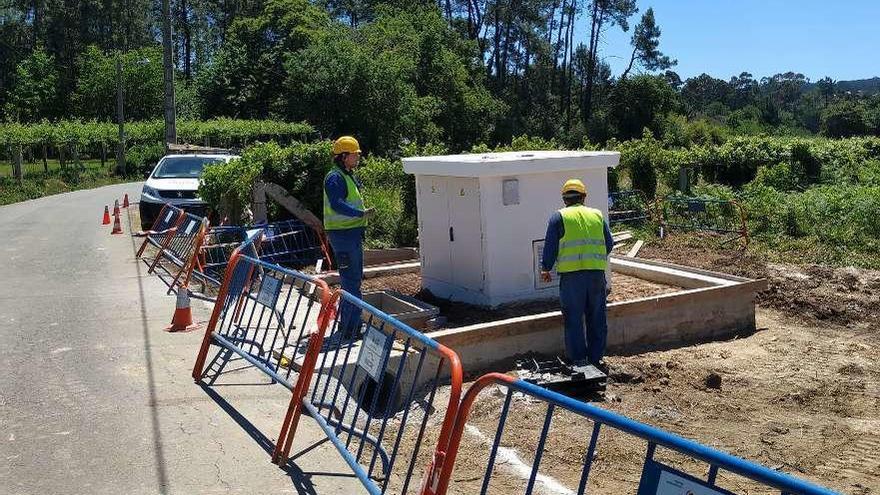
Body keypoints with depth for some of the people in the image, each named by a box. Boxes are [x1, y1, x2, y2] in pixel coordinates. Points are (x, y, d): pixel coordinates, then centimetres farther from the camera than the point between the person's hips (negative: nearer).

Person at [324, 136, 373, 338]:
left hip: (353, 232, 11)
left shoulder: (350, 176, 18)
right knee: (351, 280, -10)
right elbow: (337, 204, -28)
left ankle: (347, 322, 29)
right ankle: (351, 328, -6)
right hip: (342, 233, -11)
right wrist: (361, 213, -31)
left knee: (355, 278, 18)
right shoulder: (335, 178, -15)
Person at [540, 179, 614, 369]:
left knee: (574, 319, 5)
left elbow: (550, 246, 0)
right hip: (597, 273, 3)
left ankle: (579, 360, 7)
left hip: (572, 275, -3)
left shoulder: (558, 217, 3)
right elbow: (609, 244, 17)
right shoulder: (597, 215, 14)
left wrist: (545, 269, 14)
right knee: (597, 319, 12)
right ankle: (596, 358, 18)